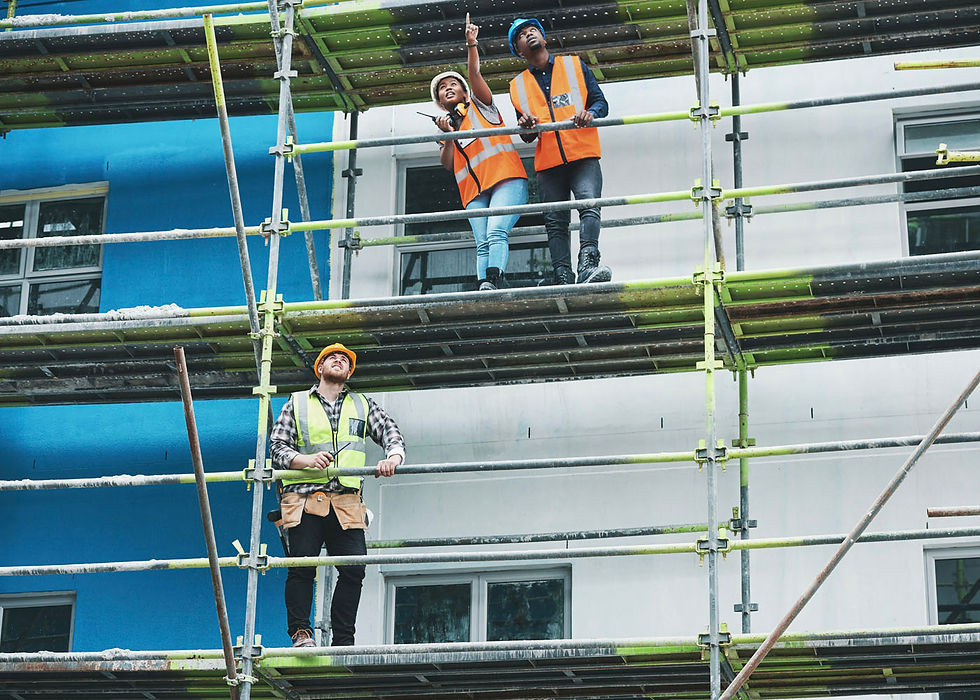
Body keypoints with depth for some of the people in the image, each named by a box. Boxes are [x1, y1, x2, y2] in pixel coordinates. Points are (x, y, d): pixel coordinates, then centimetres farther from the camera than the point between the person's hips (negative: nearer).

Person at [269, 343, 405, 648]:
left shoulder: (362, 405, 22)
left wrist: (393, 457, -12)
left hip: (347, 502, 2)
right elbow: (277, 446, 8)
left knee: (353, 570, -7)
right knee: (302, 566, -13)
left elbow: (391, 432, 11)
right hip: (305, 499, -2)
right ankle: (300, 631, -3)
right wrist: (306, 459, -12)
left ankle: (343, 641, 0)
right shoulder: (297, 404, 16)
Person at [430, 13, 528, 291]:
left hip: (506, 177, -4)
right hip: (473, 190, 4)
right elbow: (447, 164, 14)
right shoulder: (444, 123, 26)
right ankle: (483, 289, -27)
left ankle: (491, 282, -40)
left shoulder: (479, 106, 17)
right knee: (483, 244, -12)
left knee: (496, 232, -25)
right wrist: (448, 135, -1)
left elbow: (474, 74, -1)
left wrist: (471, 44, -13)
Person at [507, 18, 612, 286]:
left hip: (583, 155, -3)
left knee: (589, 205, -23)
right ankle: (563, 279, -10)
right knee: (555, 223, -5)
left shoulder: (574, 65, 14)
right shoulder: (518, 86, 19)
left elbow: (601, 102, 9)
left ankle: (587, 266, -34)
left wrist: (589, 113, -15)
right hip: (548, 163, 3)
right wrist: (526, 127, -6)